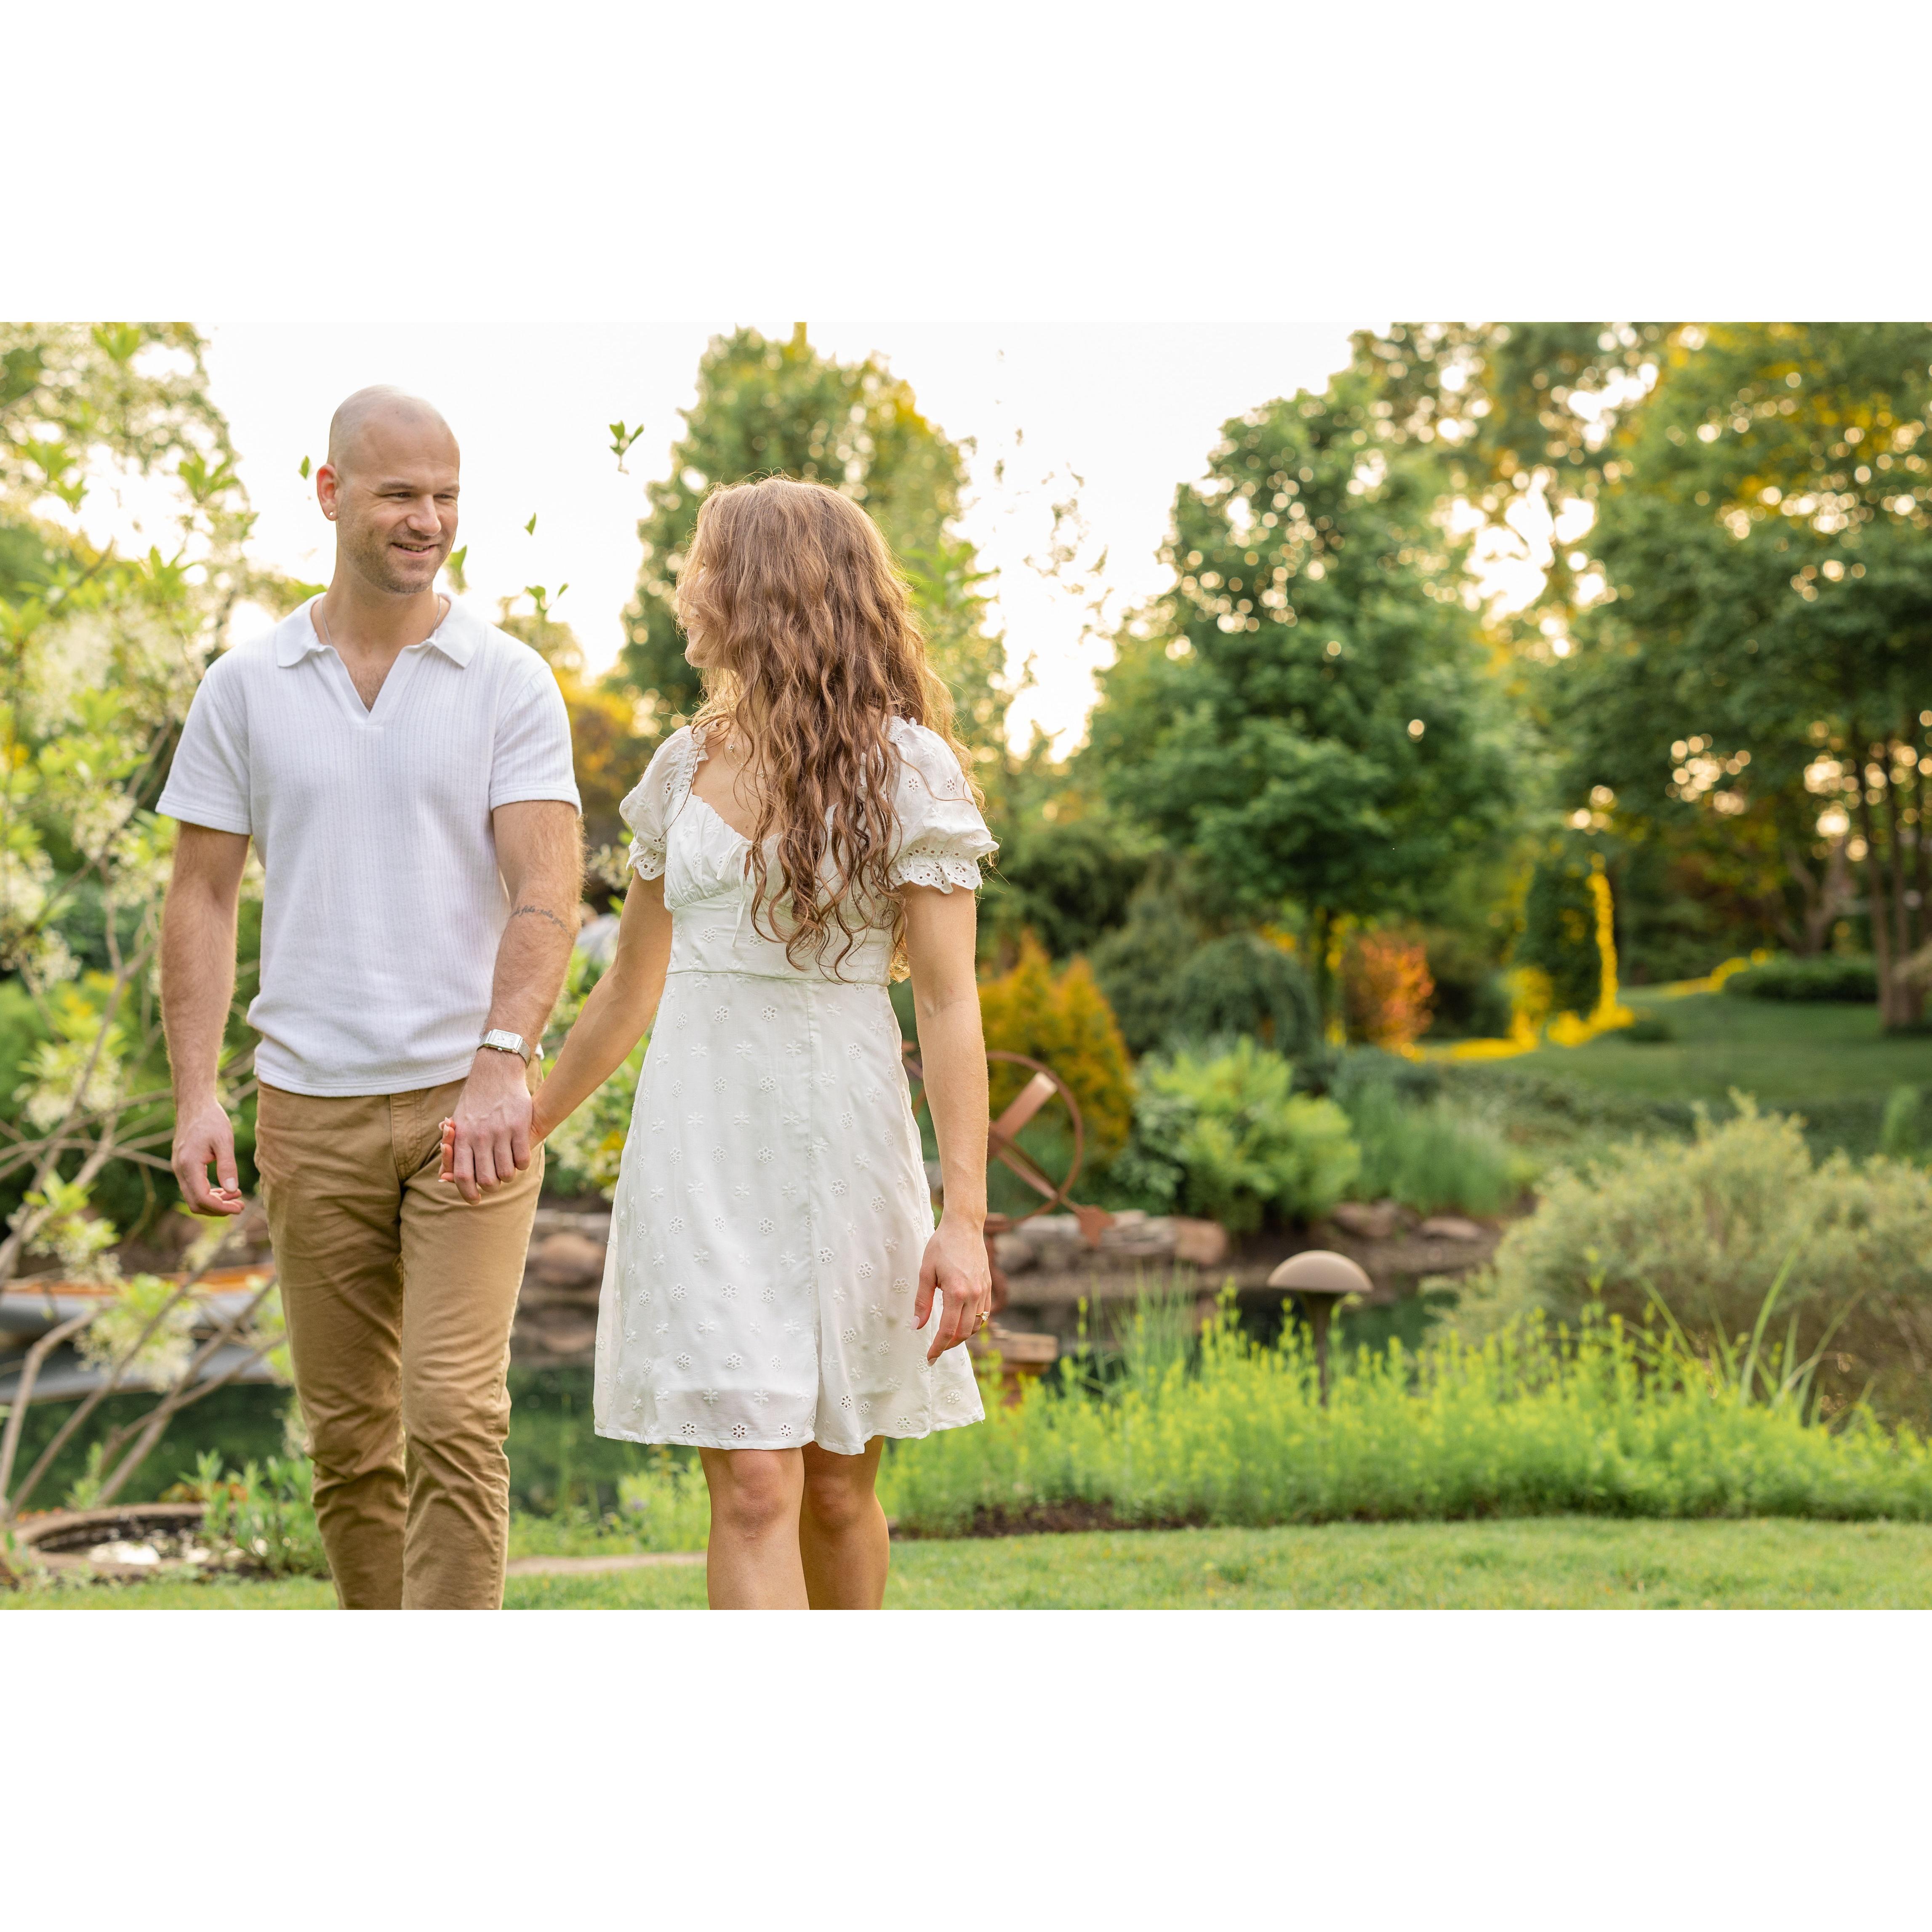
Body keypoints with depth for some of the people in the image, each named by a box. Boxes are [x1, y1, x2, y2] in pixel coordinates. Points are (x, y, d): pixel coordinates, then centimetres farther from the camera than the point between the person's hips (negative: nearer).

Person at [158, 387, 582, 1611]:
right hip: (312, 1106, 3)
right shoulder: (247, 686, 5)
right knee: (349, 1432, 10)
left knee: (455, 1416, -10)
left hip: (470, 1100, -2)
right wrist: (196, 1093, -5)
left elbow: (546, 891, -11)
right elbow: (203, 899, 6)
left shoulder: (511, 682, -2)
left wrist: (502, 1062, -27)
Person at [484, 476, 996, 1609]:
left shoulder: (907, 769, -5)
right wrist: (521, 1129, 24)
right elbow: (632, 987, 19)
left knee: (836, 1486, 9)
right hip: (702, 1145, 3)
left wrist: (966, 1218, -17)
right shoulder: (689, 764, 9)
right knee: (754, 1488, -6)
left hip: (841, 1142, -3)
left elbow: (950, 1006, -10)